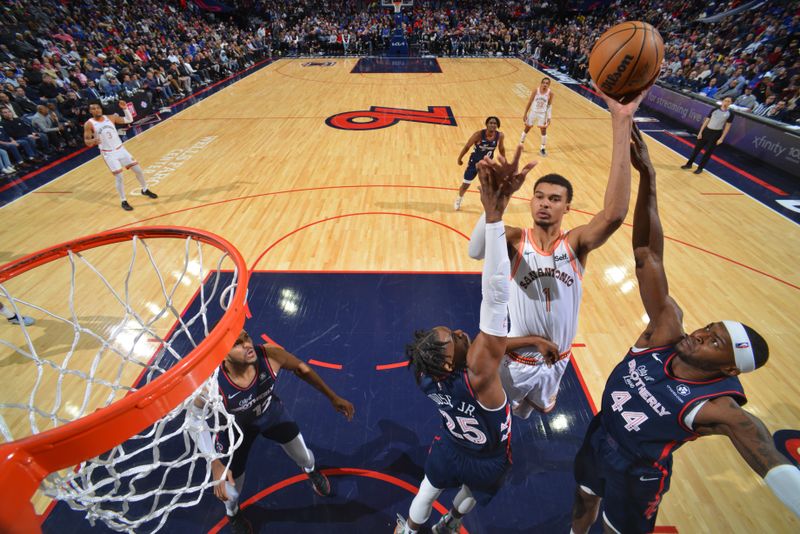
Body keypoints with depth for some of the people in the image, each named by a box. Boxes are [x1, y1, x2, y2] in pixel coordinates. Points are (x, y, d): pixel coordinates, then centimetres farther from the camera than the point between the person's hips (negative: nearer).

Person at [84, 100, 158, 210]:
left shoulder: (111, 117, 0)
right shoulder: (89, 124, -9)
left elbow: (129, 120, 4)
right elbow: (87, 142, -9)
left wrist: (125, 108, -11)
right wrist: (93, 141, -31)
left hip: (120, 149, 4)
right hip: (108, 154, -4)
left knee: (138, 169, 7)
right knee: (119, 177, -9)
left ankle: (145, 190, 31)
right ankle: (124, 202, 5)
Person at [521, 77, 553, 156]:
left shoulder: (550, 93, -11)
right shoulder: (536, 91, -13)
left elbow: (550, 105, -3)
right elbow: (529, 102, -6)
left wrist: (549, 117, -9)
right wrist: (525, 114, -6)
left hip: (542, 114, 0)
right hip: (533, 112, 0)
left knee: (543, 130, 2)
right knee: (527, 128, 11)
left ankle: (542, 148, 14)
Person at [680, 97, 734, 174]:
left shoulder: (730, 113, -4)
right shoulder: (714, 110, 2)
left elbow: (727, 127, -3)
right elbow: (706, 121, 6)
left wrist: (721, 138, -9)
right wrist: (700, 132, 0)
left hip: (716, 134, -2)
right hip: (707, 131, 2)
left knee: (708, 152, 3)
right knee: (697, 148, 7)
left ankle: (700, 168, 15)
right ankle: (689, 164, 22)